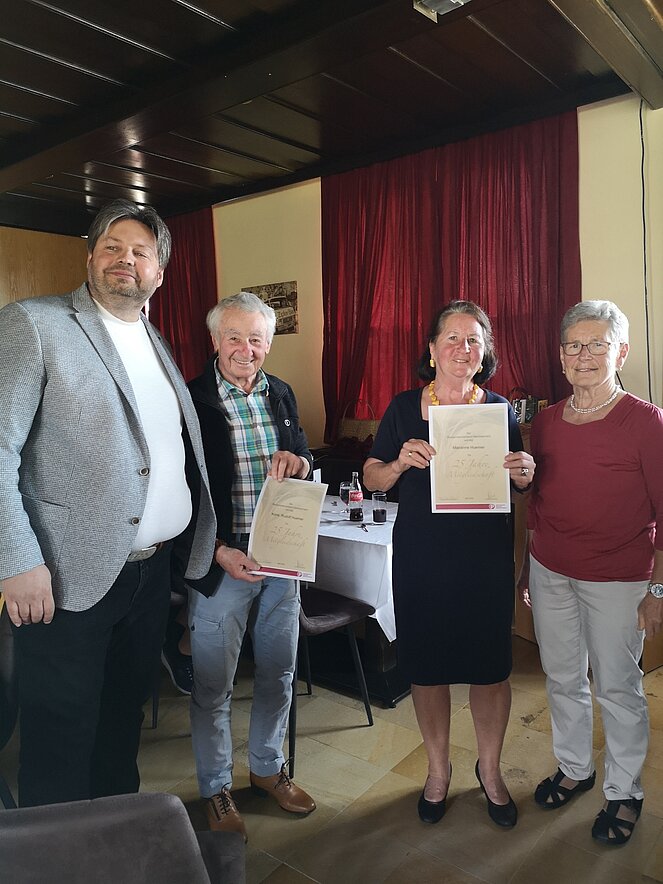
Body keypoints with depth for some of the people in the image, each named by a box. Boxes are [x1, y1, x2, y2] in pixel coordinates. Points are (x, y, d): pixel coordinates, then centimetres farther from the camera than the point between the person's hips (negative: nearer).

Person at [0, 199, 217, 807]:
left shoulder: (156, 344, 14)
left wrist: (205, 534, 12)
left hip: (153, 568, 7)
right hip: (71, 576, -7)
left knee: (125, 719, 22)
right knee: (62, 739, 9)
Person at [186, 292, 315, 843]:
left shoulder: (281, 395, 6)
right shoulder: (191, 400, -10)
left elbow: (309, 467, 12)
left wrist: (297, 461, -12)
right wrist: (220, 553, -19)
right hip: (221, 560, -5)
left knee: (278, 673, 19)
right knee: (213, 684, 10)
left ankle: (267, 767, 42)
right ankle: (216, 787, 33)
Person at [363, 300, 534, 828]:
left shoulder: (500, 410, 2)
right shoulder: (404, 408, -1)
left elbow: (521, 485, 9)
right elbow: (371, 478, 1)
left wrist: (525, 475, -14)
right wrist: (400, 463, -20)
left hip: (487, 560, 1)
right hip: (420, 560, 0)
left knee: (490, 667, 11)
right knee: (427, 666, 12)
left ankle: (490, 770, 38)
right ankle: (439, 768, 37)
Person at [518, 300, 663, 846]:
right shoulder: (546, 422, 3)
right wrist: (527, 565, 13)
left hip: (617, 580, -4)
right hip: (550, 573, 5)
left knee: (617, 688, 10)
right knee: (562, 678, 17)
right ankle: (574, 768, 40)